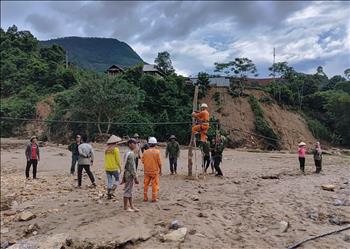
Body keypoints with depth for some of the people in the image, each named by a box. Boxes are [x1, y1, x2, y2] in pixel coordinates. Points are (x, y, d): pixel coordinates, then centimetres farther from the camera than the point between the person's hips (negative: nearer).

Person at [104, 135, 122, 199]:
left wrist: (106, 167, 17)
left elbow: (105, 159, 10)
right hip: (114, 168, -5)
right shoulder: (115, 149, -10)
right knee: (117, 180, 12)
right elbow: (118, 160, -11)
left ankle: (108, 195, 13)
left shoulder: (106, 149, 6)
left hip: (107, 168, 5)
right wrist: (120, 168, -3)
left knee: (109, 181, 12)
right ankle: (112, 191, -1)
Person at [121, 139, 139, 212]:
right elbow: (132, 167, -22)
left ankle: (131, 206, 24)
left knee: (129, 191, 15)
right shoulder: (131, 154, -19)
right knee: (127, 191, 0)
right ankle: (126, 207, 10)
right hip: (130, 174, -10)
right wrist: (135, 178, -19)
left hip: (127, 173, 10)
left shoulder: (127, 153, 11)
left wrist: (124, 177, 20)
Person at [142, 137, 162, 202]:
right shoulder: (157, 151, -10)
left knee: (146, 184, 12)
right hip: (155, 171, -3)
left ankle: (145, 198, 19)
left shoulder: (145, 152, -2)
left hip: (147, 171, 3)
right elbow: (159, 162, -9)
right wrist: (160, 170, 1)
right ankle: (154, 198, 8)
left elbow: (143, 161, 3)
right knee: (155, 184, 5)